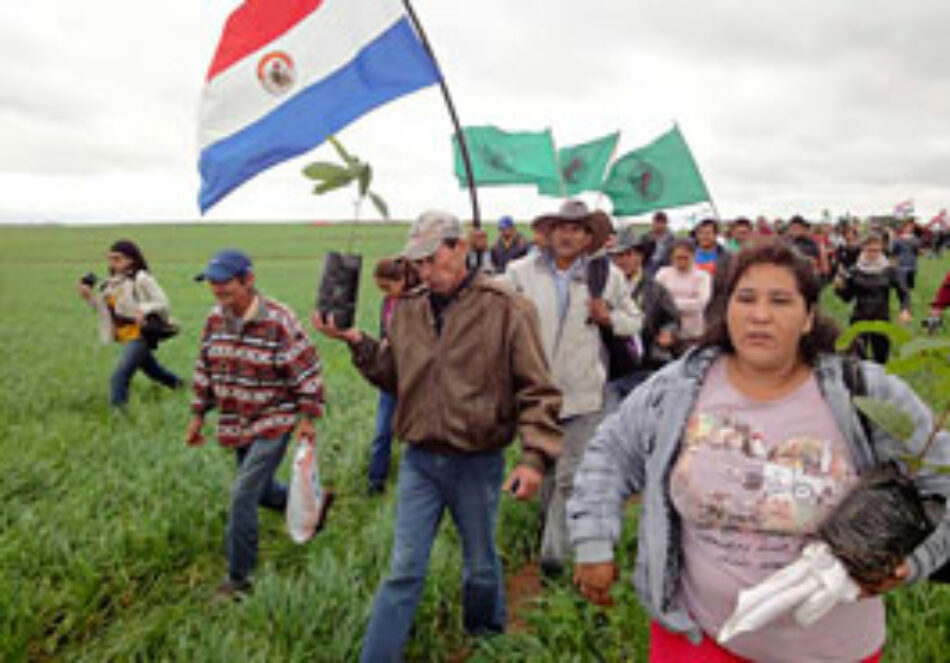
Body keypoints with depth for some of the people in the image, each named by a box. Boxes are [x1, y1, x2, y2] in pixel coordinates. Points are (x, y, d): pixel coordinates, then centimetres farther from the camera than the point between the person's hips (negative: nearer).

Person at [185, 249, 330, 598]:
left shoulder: (278, 320, -19)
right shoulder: (215, 319, 1)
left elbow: (307, 371, -14)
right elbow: (204, 370, 12)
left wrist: (308, 418, -13)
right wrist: (198, 416, 13)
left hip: (273, 423, -7)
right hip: (236, 425, 7)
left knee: (243, 494, -10)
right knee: (260, 490, 19)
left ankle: (238, 579, 6)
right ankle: (311, 506, 45)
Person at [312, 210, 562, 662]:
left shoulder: (505, 309, -12)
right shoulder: (407, 310, 2)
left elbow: (537, 391, -11)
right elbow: (394, 377, 10)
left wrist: (534, 456, -19)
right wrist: (358, 343, -3)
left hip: (478, 463, -2)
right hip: (419, 459, 2)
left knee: (481, 566, 19)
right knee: (404, 571, 7)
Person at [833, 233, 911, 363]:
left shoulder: (889, 270, -1)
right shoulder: (855, 271, -2)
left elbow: (902, 292, 2)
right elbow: (847, 297, 2)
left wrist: (905, 309, -16)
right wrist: (840, 287, -17)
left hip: (882, 320, 1)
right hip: (859, 319, -1)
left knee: (881, 359, 8)